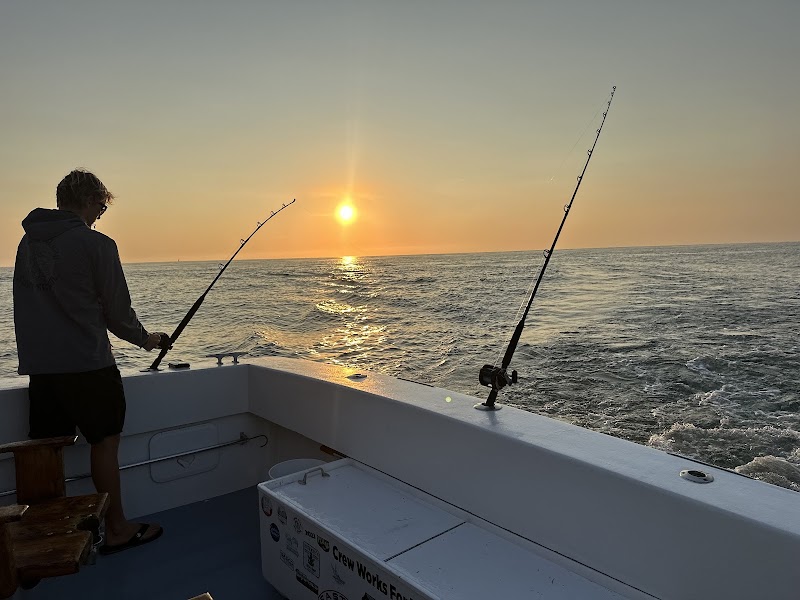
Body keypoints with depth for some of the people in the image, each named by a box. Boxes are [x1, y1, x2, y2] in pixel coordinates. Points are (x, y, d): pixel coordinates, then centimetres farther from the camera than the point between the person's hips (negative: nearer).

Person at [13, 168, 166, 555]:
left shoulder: (27, 242, 10)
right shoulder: (95, 244, -11)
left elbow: (29, 304, 17)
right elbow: (117, 310, -6)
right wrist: (146, 339, 11)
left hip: (38, 364, 7)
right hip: (87, 363, -6)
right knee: (105, 442, 4)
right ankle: (117, 531, 15)